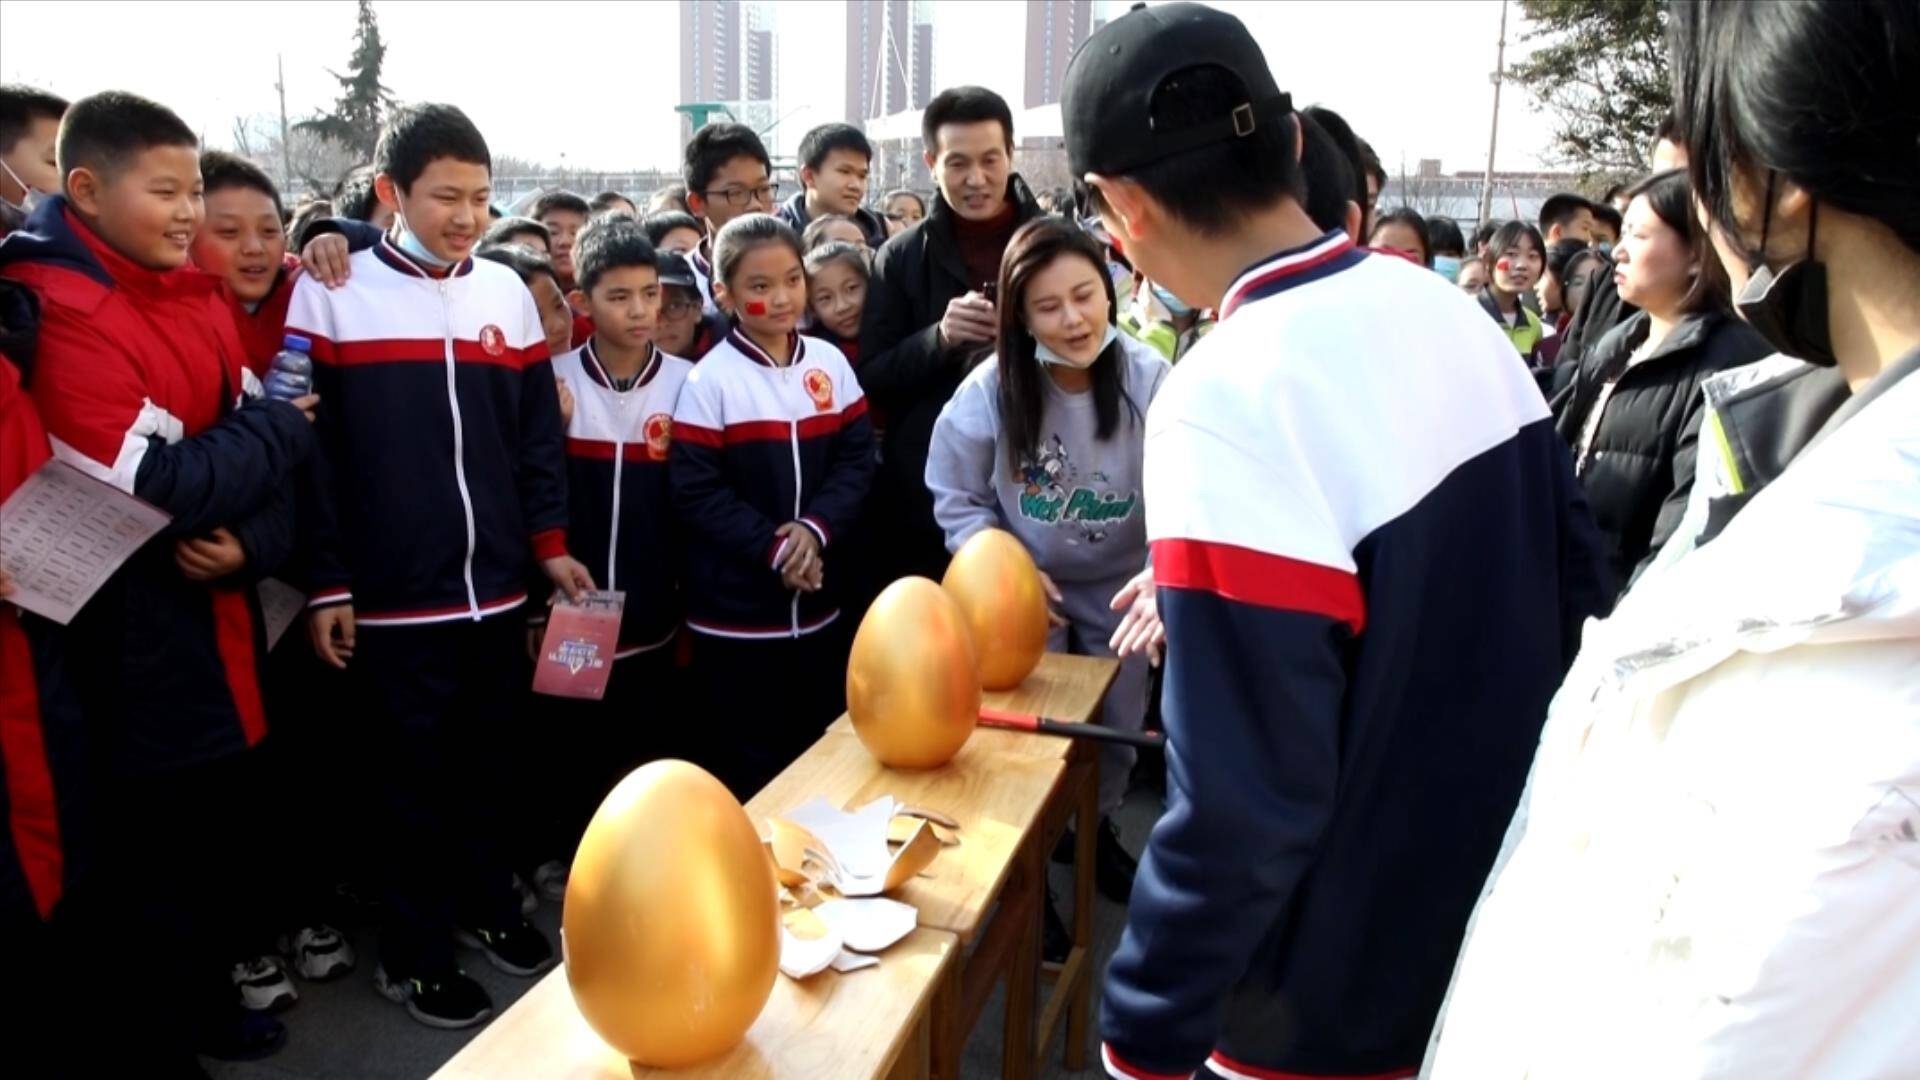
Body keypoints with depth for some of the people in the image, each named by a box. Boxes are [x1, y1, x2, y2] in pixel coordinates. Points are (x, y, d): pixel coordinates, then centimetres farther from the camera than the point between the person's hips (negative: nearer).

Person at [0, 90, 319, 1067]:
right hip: (132, 643, -7)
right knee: (146, 852, 6)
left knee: (228, 828, 17)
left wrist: (253, 540, -14)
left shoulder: (195, 293, 8)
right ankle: (154, 1032, 27)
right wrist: (282, 426, -9)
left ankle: (207, 1001, 37)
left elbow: (255, 448, 6)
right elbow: (160, 487, -23)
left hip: (215, 617, 7)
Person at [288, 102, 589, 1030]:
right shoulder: (332, 294, -5)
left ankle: (484, 904, 36)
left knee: (487, 765, 16)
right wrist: (325, 584, -8)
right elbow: (308, 448, -6)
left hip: (497, 585, 4)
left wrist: (550, 544, 5)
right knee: (414, 779, 7)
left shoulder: (507, 293, 7)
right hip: (392, 595, -4)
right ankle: (412, 953, 24)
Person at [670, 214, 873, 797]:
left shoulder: (830, 363, 3)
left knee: (821, 751, 17)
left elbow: (857, 459, 0)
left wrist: (816, 528, -16)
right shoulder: (710, 379, -10)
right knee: (748, 764, 8)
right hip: (736, 610, -4)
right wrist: (773, 549, -18)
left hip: (818, 602, 4)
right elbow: (697, 492, -13)